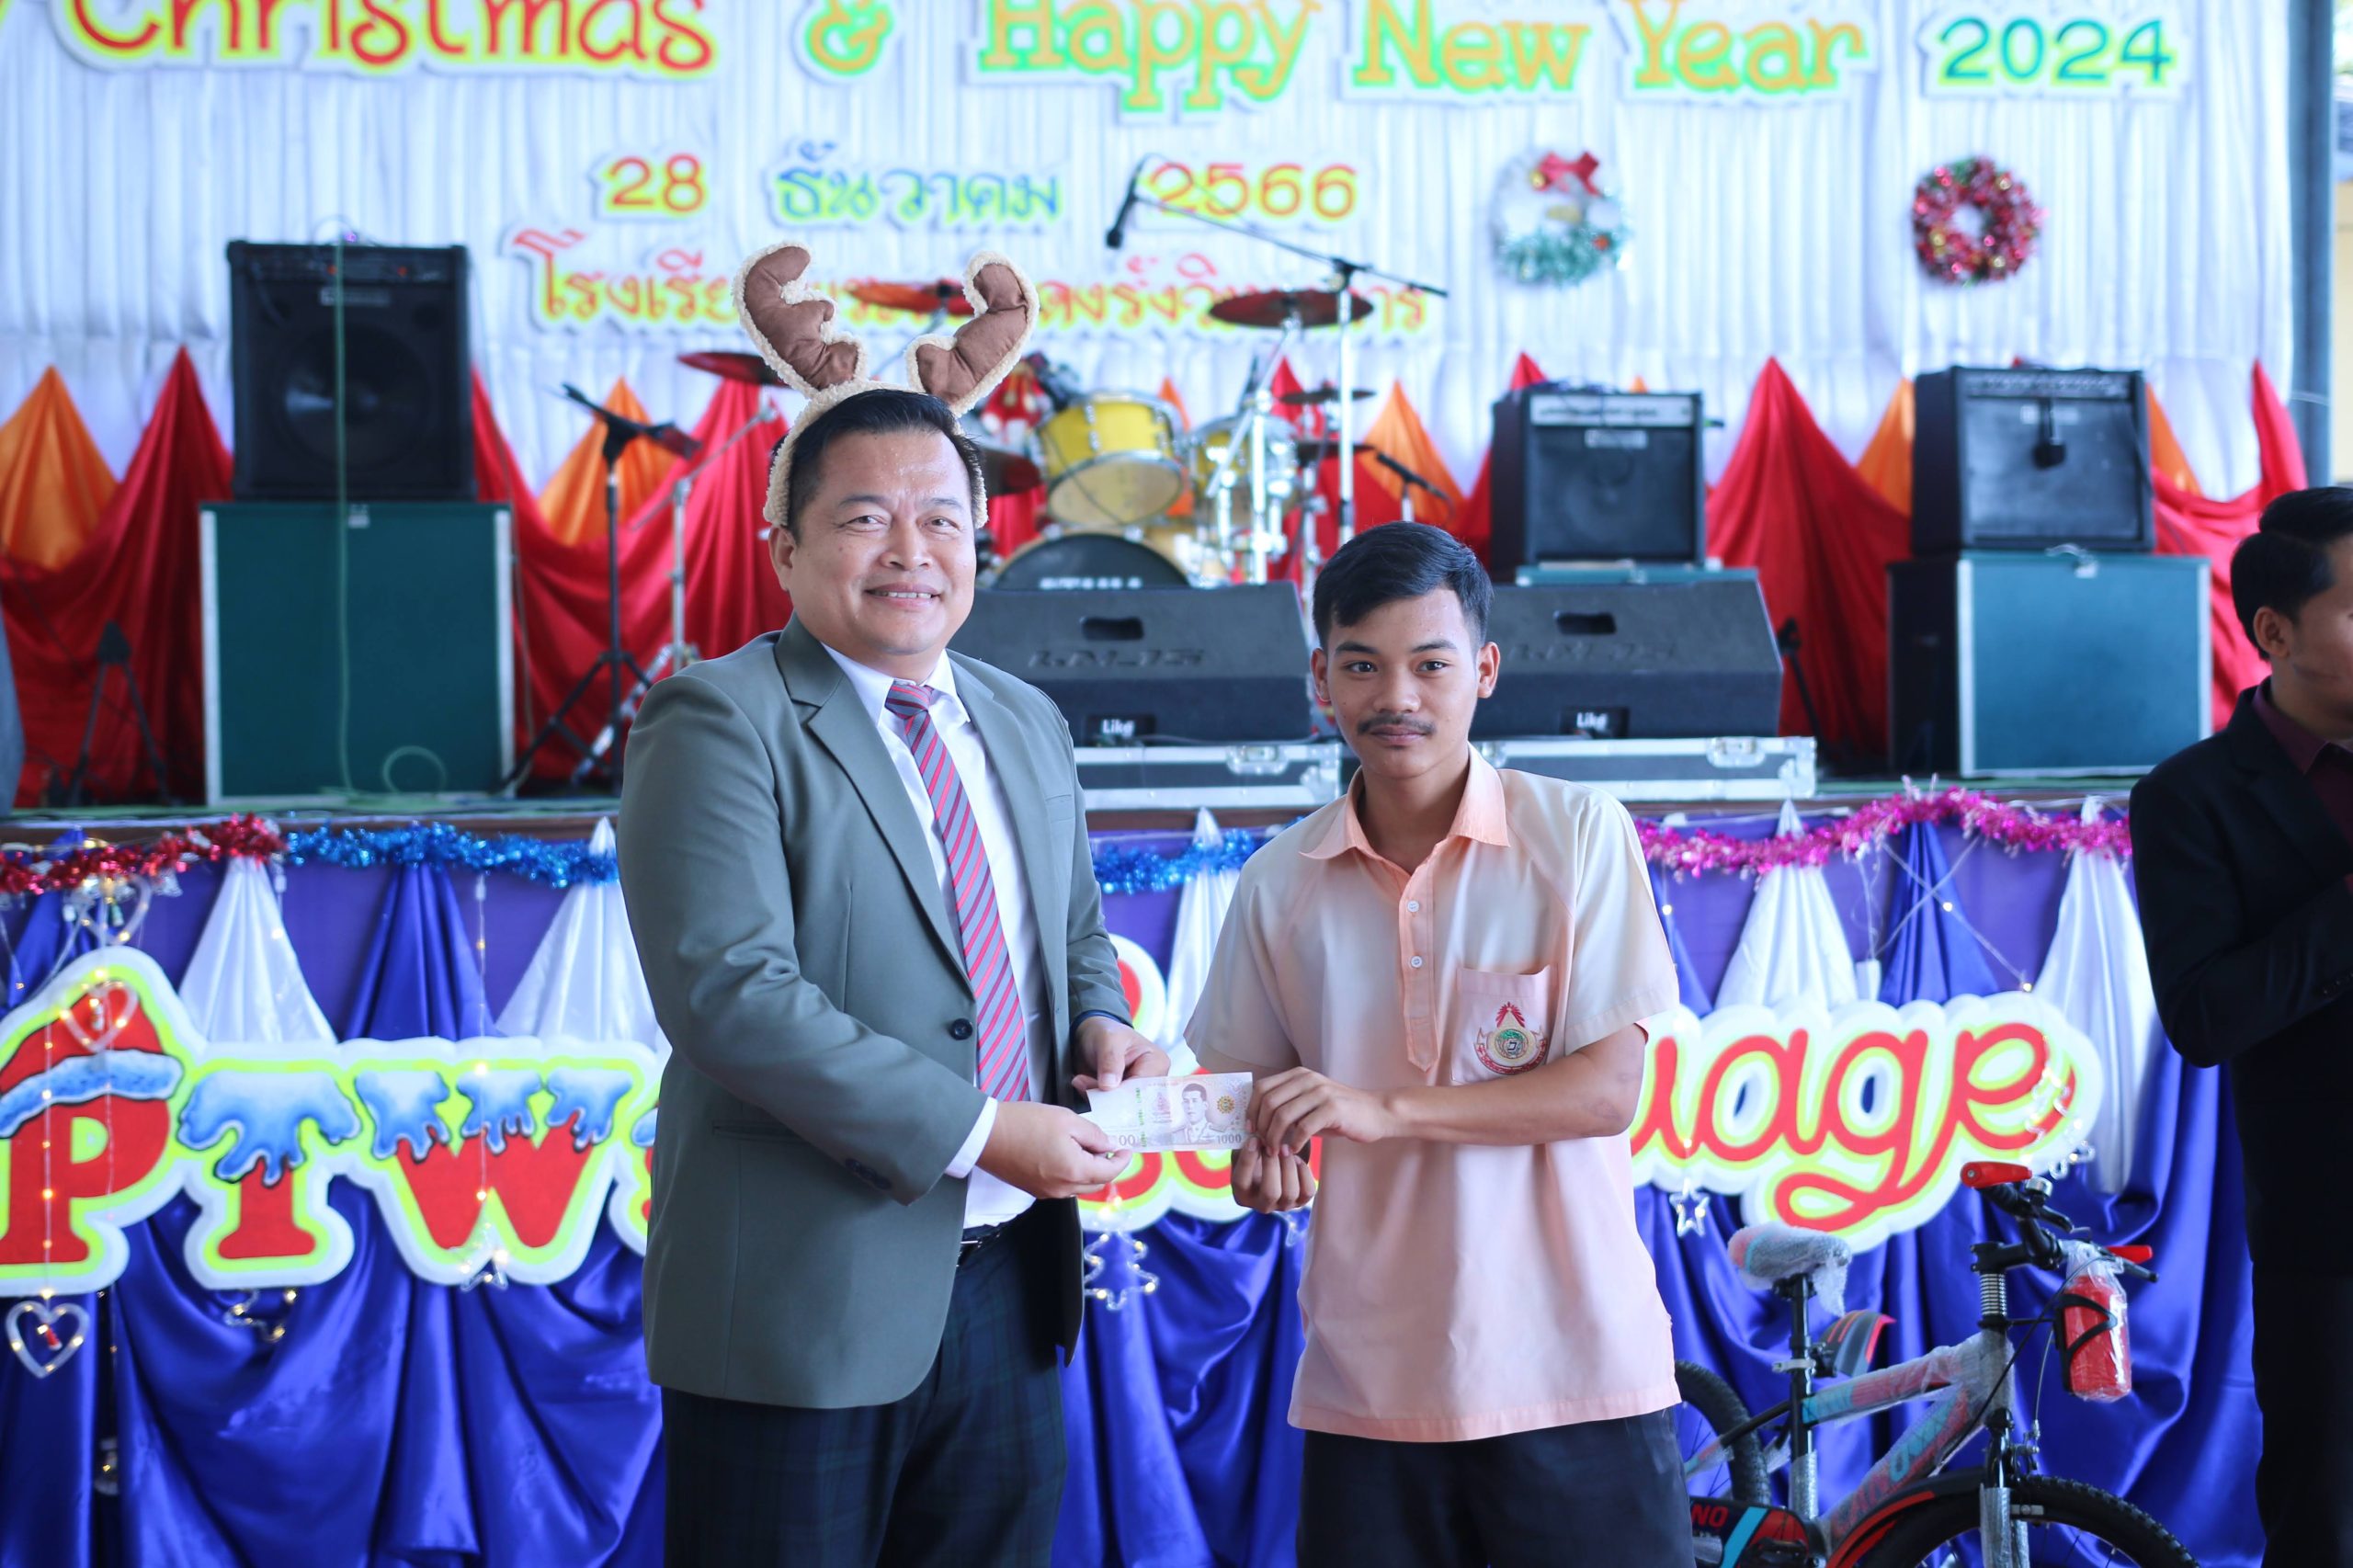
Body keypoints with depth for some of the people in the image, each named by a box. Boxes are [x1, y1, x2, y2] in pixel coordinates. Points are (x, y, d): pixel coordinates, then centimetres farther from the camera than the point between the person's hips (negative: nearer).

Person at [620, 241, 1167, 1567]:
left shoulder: (1026, 723, 15)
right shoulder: (718, 722, -10)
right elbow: (731, 993, -20)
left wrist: (1101, 1025, 1)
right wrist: (980, 1130, -20)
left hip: (1007, 1287, 7)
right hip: (807, 1296, -7)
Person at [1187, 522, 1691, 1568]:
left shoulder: (1580, 835, -4)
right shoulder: (1279, 884, 6)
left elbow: (1610, 1089, -9)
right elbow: (1243, 1085, 13)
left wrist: (1383, 1109, -18)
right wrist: (1258, 1160, -10)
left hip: (1571, 1370, -2)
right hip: (1368, 1388, 3)